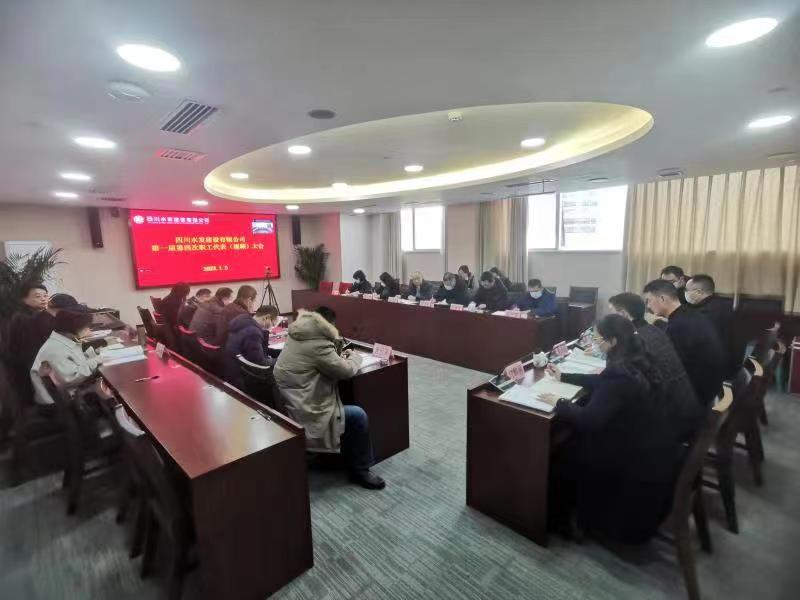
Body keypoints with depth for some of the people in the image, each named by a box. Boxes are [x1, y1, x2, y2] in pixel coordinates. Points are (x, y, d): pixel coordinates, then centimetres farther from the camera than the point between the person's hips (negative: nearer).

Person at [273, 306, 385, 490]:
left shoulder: (296, 338, 8)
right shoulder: (317, 344, -23)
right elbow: (347, 371, -14)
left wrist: (340, 357, 11)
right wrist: (355, 356, 6)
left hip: (290, 406, 10)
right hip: (302, 415, -10)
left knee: (350, 412, 22)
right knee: (358, 416, -3)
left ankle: (351, 457, 34)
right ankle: (360, 471, 13)